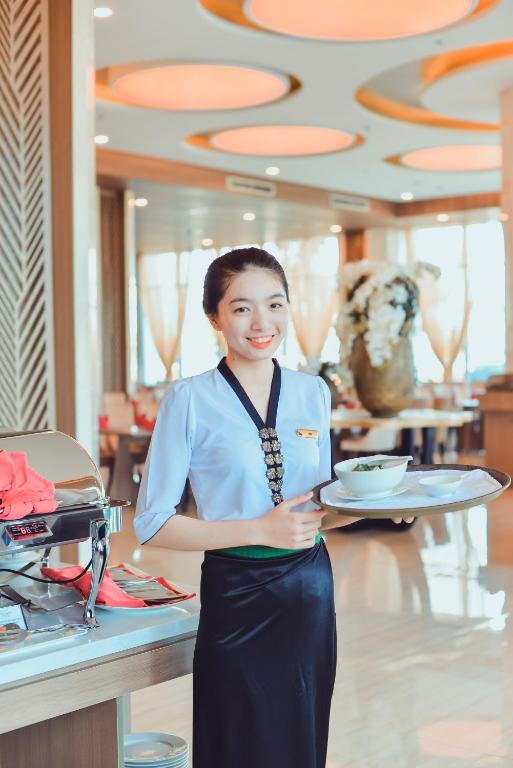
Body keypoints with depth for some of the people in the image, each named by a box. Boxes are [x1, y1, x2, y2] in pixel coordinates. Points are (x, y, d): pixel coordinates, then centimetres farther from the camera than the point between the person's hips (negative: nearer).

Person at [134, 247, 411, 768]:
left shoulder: (313, 393, 5)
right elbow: (152, 524, -11)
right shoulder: (191, 399, -10)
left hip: (311, 594, 5)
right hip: (237, 599, -4)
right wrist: (261, 530, -19)